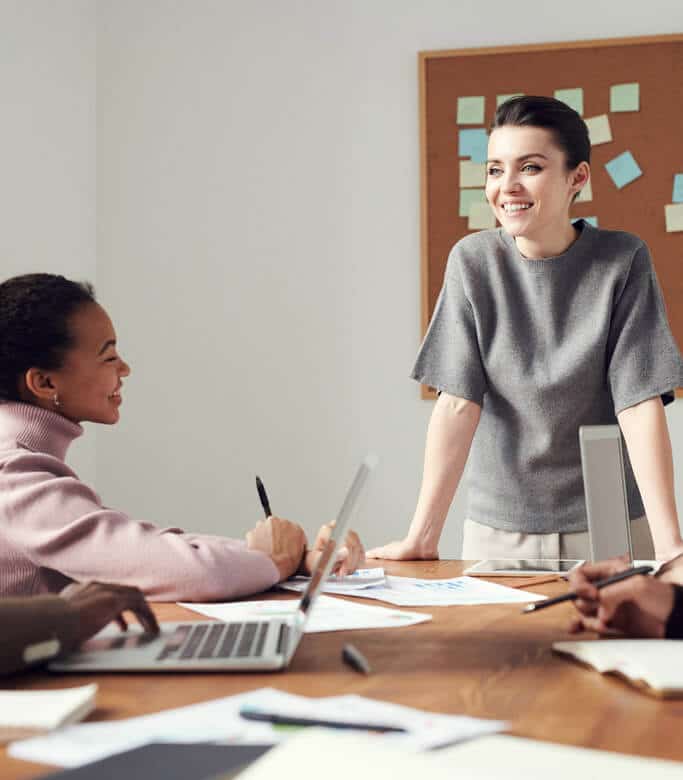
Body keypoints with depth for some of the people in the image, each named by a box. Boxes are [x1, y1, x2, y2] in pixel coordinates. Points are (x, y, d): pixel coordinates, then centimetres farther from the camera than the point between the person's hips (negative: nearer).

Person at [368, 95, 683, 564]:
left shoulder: (623, 261, -10)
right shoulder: (472, 262, -7)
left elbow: (641, 405, -14)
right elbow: (458, 403, -11)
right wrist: (423, 538, -17)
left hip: (607, 525, -1)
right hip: (499, 528, 1)